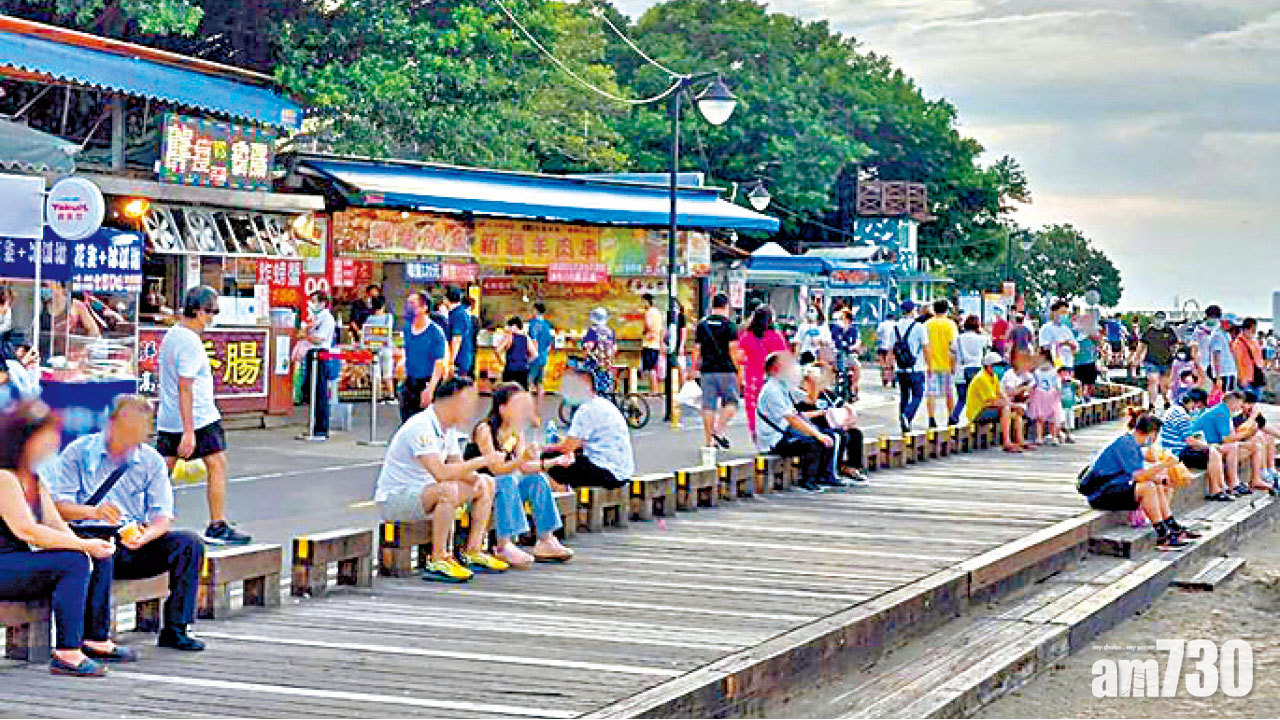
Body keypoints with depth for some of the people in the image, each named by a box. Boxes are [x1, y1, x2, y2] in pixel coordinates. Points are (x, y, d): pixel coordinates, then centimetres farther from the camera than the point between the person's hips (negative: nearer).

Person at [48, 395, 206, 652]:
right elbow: (56, 505, -8)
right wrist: (92, 512, -28)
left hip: (134, 547, 4)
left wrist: (145, 535, -23)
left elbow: (163, 515, 1)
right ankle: (95, 637, -32)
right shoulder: (79, 452, 0)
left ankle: (174, 629, -12)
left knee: (190, 543, -17)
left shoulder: (152, 461, 8)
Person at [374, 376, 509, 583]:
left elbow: (458, 467, 13)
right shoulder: (421, 427, -24)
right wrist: (482, 461, -27)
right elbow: (440, 472, -34)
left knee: (486, 483, 9)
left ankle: (473, 552, 6)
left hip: (423, 493, 10)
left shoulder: (449, 428, 7)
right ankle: (437, 562, -30)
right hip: (394, 499, -10)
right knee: (448, 489, -37)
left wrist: (476, 478, -10)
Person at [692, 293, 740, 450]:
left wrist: (695, 368, 16)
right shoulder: (728, 324, -4)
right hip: (726, 370, -4)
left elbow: (697, 349, 9)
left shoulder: (702, 325, 8)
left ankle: (708, 440, 6)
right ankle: (719, 430, -13)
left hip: (707, 370, 4)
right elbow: (733, 349, -8)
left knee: (708, 405, 5)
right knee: (731, 402, 6)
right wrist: (737, 369, -2)